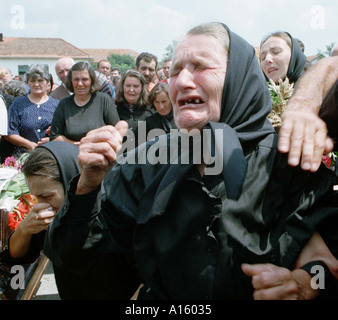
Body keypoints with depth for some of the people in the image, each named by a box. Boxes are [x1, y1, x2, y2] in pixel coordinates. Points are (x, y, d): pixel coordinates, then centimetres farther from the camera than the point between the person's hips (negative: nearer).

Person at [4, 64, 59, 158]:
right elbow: (9, 133, 6)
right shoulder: (18, 103, 13)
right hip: (24, 153, 0)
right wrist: (28, 144, -7)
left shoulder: (56, 104, 14)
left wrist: (51, 139, -9)